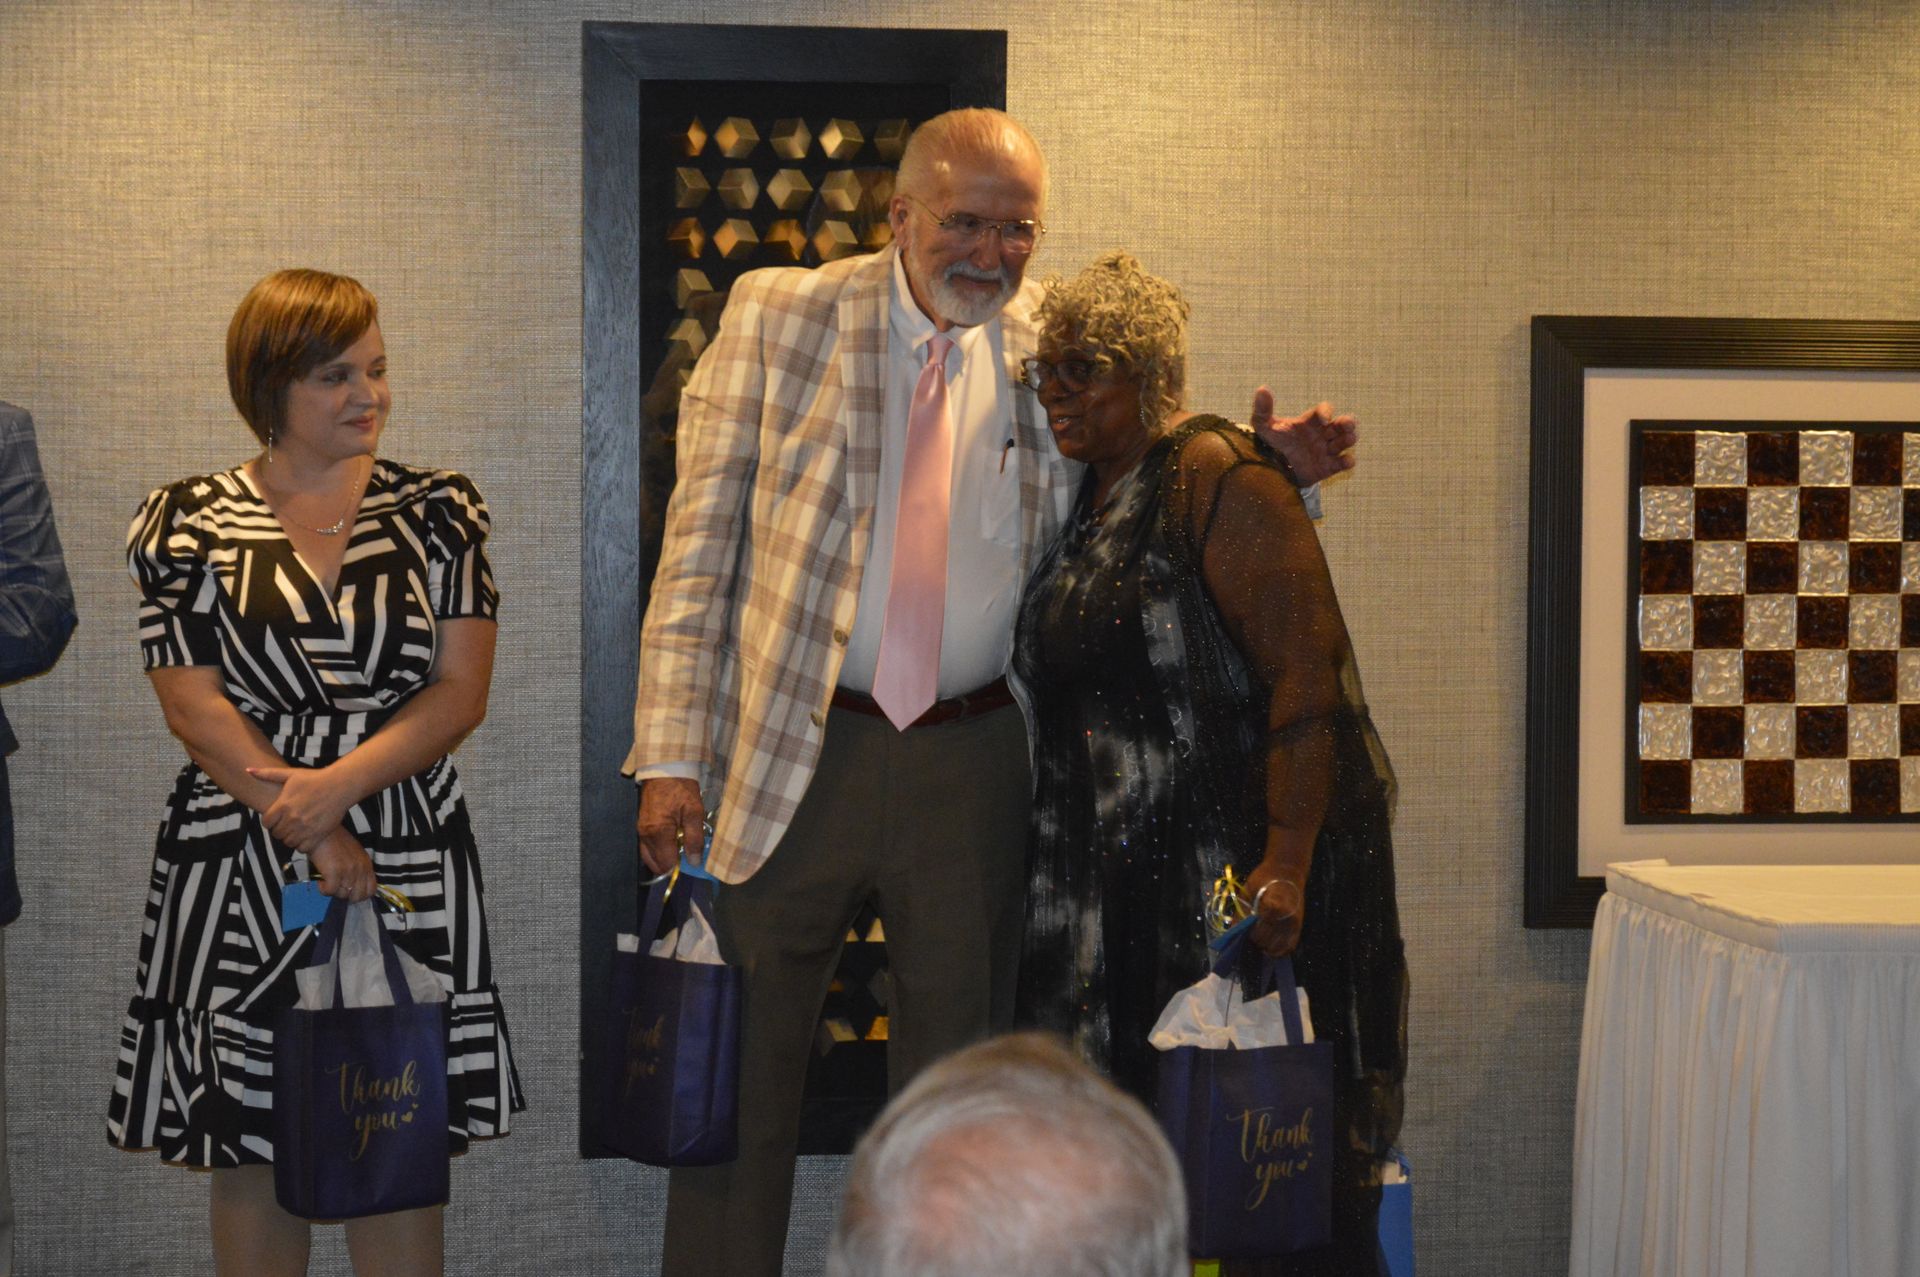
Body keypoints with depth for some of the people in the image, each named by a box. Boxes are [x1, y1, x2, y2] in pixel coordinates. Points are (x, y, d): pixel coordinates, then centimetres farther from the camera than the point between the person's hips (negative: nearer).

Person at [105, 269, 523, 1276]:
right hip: (237, 869, 0)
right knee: (250, 1148, 6)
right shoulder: (186, 521, 2)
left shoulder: (439, 510, 5)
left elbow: (461, 691, -3)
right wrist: (307, 829, -13)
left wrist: (335, 785, -16)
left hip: (410, 862, 1)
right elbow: (193, 708, -4)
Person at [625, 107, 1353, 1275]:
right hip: (789, 754, -2)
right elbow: (698, 548, -4)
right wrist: (673, 756, -11)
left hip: (972, 765, 2)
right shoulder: (778, 317, -2)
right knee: (737, 1078, 5)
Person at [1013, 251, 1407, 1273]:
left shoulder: (1216, 480, -12)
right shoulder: (1086, 501, 14)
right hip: (1117, 876, 8)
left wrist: (1287, 861, -27)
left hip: (1240, 871, -8)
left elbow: (1307, 673, -20)